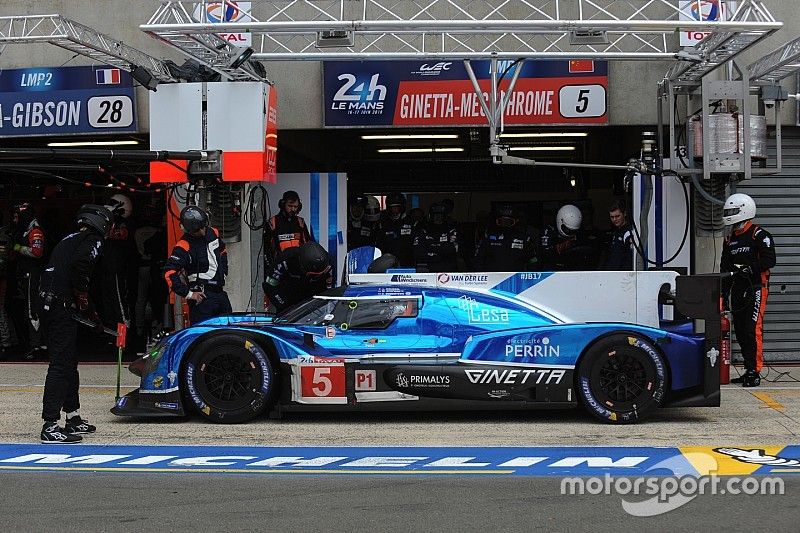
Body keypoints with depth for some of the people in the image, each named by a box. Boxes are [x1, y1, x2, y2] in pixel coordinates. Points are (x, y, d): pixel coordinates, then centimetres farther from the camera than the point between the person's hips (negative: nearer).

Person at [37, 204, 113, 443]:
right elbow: (79, 265, -23)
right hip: (61, 306, -9)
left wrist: (89, 311, 26)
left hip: (47, 304, 9)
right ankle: (50, 426, -13)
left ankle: (74, 419, 29)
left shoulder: (69, 239, 24)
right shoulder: (93, 240, -3)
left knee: (69, 361, 19)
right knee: (61, 363, -10)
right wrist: (82, 297, -8)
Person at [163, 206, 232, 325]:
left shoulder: (213, 233, 8)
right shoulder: (184, 246, -15)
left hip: (220, 292, 7)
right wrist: (188, 294, -21)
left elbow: (222, 252, 30)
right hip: (201, 297, -7)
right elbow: (169, 272, -23)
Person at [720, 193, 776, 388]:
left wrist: (750, 268, -23)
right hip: (737, 289, 8)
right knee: (740, 331, 7)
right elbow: (724, 268, 21)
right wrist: (724, 293, 16)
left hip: (756, 288, -7)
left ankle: (755, 372, -14)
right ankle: (749, 370, 15)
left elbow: (769, 260, -12)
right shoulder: (729, 240, 19)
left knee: (753, 329, -14)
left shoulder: (760, 236, -3)